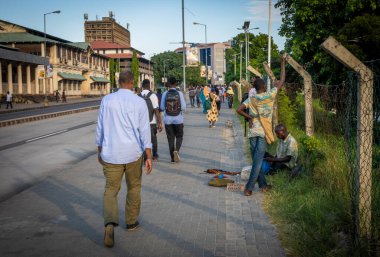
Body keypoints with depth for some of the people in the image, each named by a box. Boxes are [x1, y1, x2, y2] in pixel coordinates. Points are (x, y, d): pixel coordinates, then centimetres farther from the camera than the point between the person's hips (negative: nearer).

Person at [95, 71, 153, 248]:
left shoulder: (107, 100, 0)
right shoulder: (139, 102, -5)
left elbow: (100, 128, 5)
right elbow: (145, 130, -8)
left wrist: (100, 150, 17)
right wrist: (149, 157, -5)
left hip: (111, 154, 1)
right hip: (133, 153, 0)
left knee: (110, 190, 6)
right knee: (134, 188, 19)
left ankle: (110, 223, -16)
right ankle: (131, 222, 31)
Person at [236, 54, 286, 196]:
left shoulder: (251, 99, 1)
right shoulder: (269, 95, -5)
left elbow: (239, 110, -9)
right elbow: (281, 81, 3)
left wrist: (250, 117, 2)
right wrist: (283, 63, 11)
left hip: (252, 132, 3)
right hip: (263, 133, -3)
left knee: (256, 160, 12)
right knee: (258, 161, -3)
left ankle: (263, 185, 18)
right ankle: (249, 188, -6)